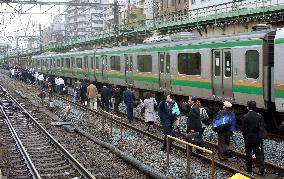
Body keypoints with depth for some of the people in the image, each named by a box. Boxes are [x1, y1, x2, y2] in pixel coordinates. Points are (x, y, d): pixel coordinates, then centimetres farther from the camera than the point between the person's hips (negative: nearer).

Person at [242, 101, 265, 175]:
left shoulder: (245, 117, -14)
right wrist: (261, 136, 8)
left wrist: (245, 136, 3)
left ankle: (249, 168, 22)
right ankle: (261, 169, -2)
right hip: (257, 138, 2)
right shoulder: (259, 116, -7)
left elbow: (244, 129, -12)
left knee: (248, 153, 13)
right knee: (258, 153, 6)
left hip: (248, 138, -2)